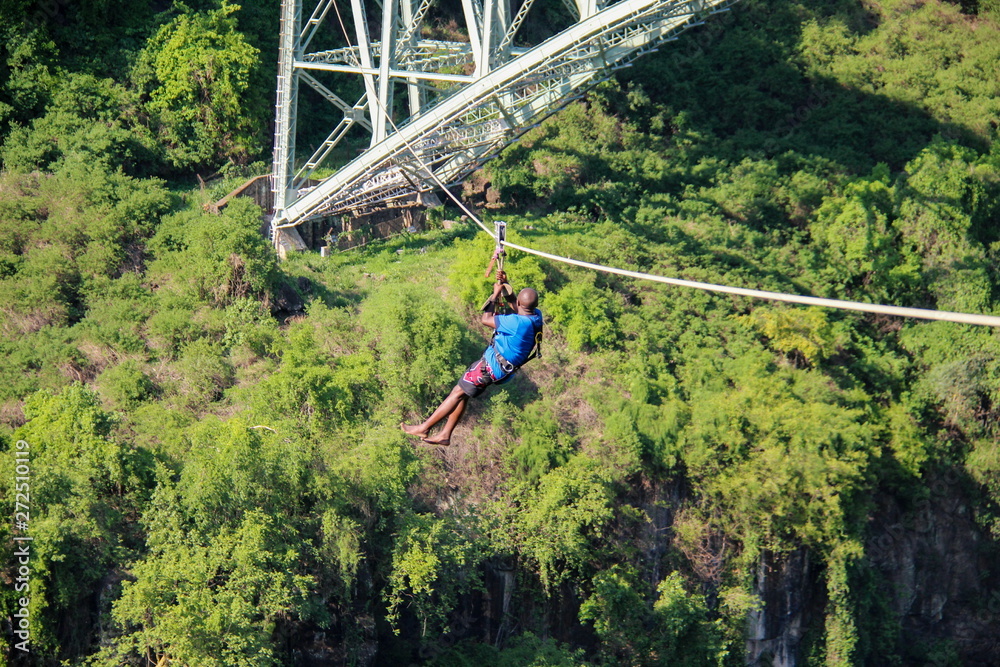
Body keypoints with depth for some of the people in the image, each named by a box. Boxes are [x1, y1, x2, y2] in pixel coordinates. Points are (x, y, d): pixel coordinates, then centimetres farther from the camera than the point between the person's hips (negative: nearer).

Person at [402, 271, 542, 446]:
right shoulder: (536, 316, -4)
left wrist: (495, 294, -8)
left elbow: (486, 319, -18)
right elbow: (516, 308, 17)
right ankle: (445, 435, 20)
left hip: (492, 365, -9)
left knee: (459, 392, 0)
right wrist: (505, 286, 7)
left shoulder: (518, 322, -29)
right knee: (461, 393, 15)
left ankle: (424, 428, 6)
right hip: (503, 367, 9)